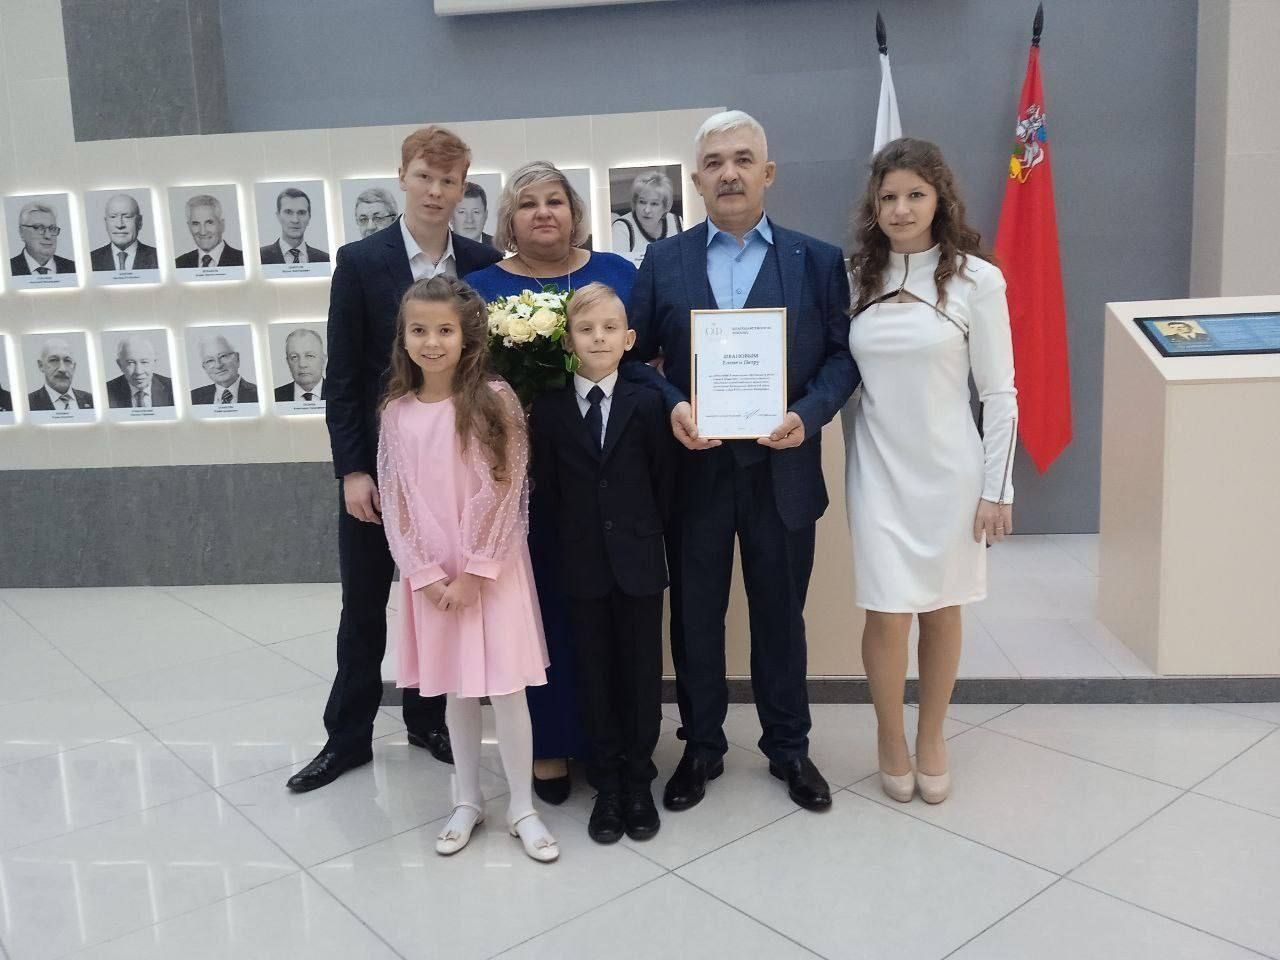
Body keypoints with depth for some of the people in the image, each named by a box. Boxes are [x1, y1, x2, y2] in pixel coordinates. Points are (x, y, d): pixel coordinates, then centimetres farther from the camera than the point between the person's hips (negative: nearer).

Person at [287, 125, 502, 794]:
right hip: (376, 463, -2)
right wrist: (351, 470, -12)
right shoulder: (360, 262, -5)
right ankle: (347, 738, 25)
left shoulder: (483, 265, 2)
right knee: (364, 608, 10)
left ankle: (428, 720, 32)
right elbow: (341, 376, -6)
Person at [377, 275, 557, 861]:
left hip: (492, 568, -3)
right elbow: (395, 503, 2)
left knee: (505, 689, 1)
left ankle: (521, 808, 18)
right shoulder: (397, 412, 2)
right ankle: (467, 801, 29)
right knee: (455, 690, 13)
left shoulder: (494, 399, -8)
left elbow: (505, 492, -10)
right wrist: (427, 575, -6)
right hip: (431, 574, 3)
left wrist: (474, 572, -12)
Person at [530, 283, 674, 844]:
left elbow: (664, 480, 2)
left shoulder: (646, 405, -2)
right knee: (595, 673, 9)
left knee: (642, 671, 7)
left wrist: (645, 535, 0)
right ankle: (607, 782, 23)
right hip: (583, 565, 1)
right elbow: (546, 488, 3)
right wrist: (576, 538, 1)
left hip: (639, 561, -1)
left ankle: (638, 781, 22)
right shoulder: (549, 409, 0)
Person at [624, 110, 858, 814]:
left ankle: (788, 748, 32)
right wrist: (671, 406, -15)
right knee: (695, 618, 12)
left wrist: (808, 414, -15)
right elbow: (634, 356, 3)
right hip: (693, 470, 1)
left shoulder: (818, 262, 3)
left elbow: (843, 355, 2)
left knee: (781, 616, 13)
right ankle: (701, 746, 31)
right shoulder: (662, 262, 4)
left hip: (782, 471, 0)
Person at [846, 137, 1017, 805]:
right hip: (878, 470, 1)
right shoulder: (859, 278, 2)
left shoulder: (976, 280, -6)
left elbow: (998, 393, -4)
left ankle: (931, 739, 30)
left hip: (948, 470, -1)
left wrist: (996, 489, -5)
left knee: (940, 610, 10)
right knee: (888, 616, -1)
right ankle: (891, 739, 22)